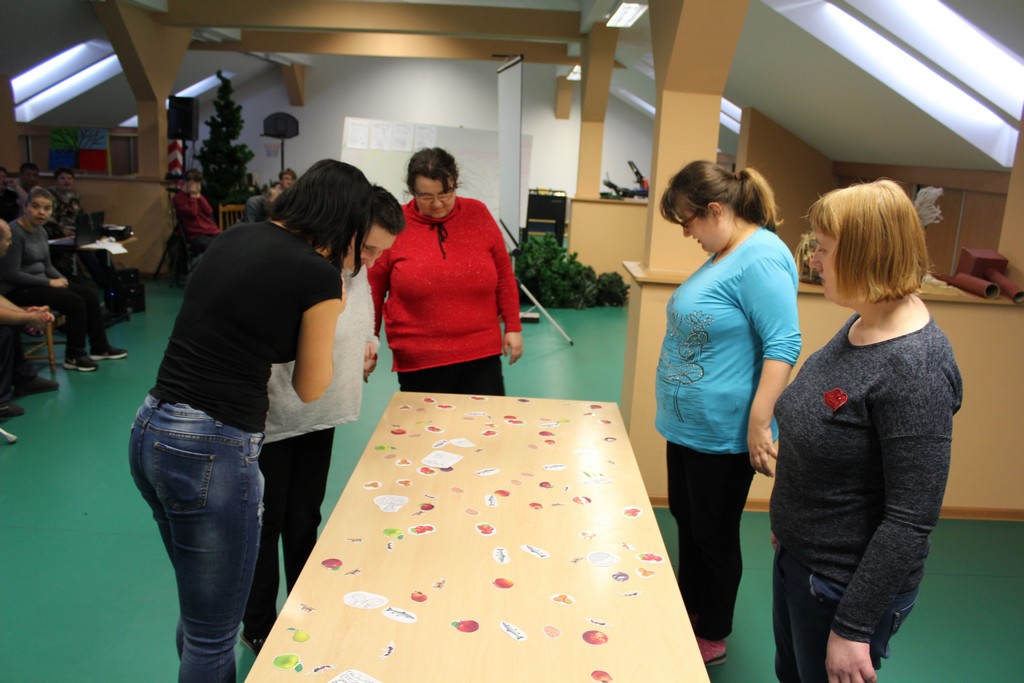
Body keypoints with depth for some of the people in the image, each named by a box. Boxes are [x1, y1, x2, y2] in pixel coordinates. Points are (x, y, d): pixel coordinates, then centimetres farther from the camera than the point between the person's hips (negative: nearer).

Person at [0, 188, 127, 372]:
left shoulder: (41, 231, 7)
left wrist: (61, 278, -4)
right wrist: (50, 282, -19)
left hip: (38, 282, 9)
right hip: (17, 290, -9)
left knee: (90, 295, -1)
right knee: (75, 302, -21)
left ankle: (100, 348, 9)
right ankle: (74, 356, -7)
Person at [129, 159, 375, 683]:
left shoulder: (231, 240, 9)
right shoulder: (318, 274, -11)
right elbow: (310, 389, -1)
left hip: (149, 432, 8)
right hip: (210, 451, -8)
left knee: (200, 609, 28)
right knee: (213, 633, 11)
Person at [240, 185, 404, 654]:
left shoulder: (357, 271, 1)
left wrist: (368, 345, 0)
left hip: (321, 419, 7)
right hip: (272, 420, -7)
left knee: (305, 522, 19)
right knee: (266, 526, 9)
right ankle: (259, 630, 30)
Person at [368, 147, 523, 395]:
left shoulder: (478, 215, 1)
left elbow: (504, 276, 8)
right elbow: (372, 291, 4)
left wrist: (513, 327, 6)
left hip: (482, 355, 2)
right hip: (418, 363, -1)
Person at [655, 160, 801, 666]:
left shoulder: (761, 259, -21)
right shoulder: (723, 254, 10)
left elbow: (783, 346, -25)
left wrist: (758, 422, -26)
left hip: (722, 433, -9)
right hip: (687, 422, 10)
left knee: (713, 534, 8)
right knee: (686, 520, 22)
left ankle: (712, 637, 28)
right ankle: (688, 609, 41)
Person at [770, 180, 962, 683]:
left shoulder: (915, 368, -28)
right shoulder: (860, 325, -1)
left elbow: (911, 520, -26)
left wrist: (853, 628, -22)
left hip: (845, 585, -8)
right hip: (797, 557, 8)